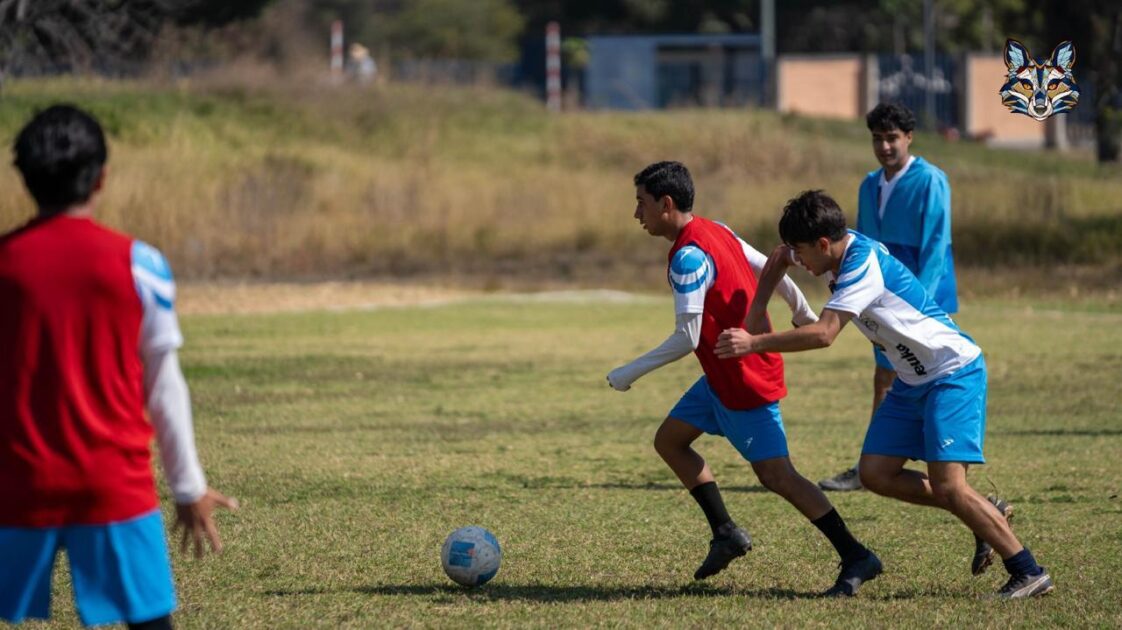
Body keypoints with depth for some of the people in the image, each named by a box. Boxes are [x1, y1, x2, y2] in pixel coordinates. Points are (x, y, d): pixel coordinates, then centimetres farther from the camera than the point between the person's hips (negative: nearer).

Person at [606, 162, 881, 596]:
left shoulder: (689, 257, -22)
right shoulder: (717, 233, 6)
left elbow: (687, 338, -24)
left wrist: (630, 373, -16)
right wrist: (802, 313, 33)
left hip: (744, 380, -10)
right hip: (724, 377, 10)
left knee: (775, 475, -7)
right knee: (669, 440, 13)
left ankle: (856, 558, -4)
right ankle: (726, 533, 14)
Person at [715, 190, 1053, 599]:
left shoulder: (863, 265, -26)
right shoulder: (842, 250, 1)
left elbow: (823, 334, -35)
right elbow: (779, 258, 20)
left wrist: (754, 343, -30)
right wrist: (756, 312, 8)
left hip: (954, 372, -10)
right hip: (913, 380, 10)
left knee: (947, 484, -18)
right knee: (876, 474, 1)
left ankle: (1029, 573, -10)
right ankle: (985, 515, 13)